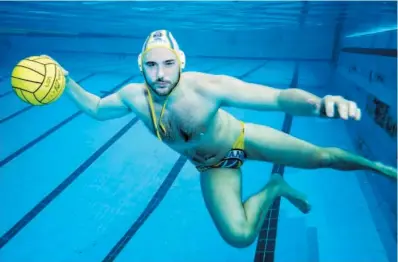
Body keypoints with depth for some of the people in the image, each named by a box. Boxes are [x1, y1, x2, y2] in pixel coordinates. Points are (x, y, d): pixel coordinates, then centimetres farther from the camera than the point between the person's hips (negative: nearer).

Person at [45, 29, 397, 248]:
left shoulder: (208, 87, -35)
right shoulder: (134, 96, -21)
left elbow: (279, 97, -42)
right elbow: (96, 108, 0)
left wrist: (321, 104, -61)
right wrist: (66, 83, -12)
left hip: (242, 139, -2)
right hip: (213, 166, 3)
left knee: (322, 157, 1)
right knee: (239, 236, -14)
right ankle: (275, 187, 15)